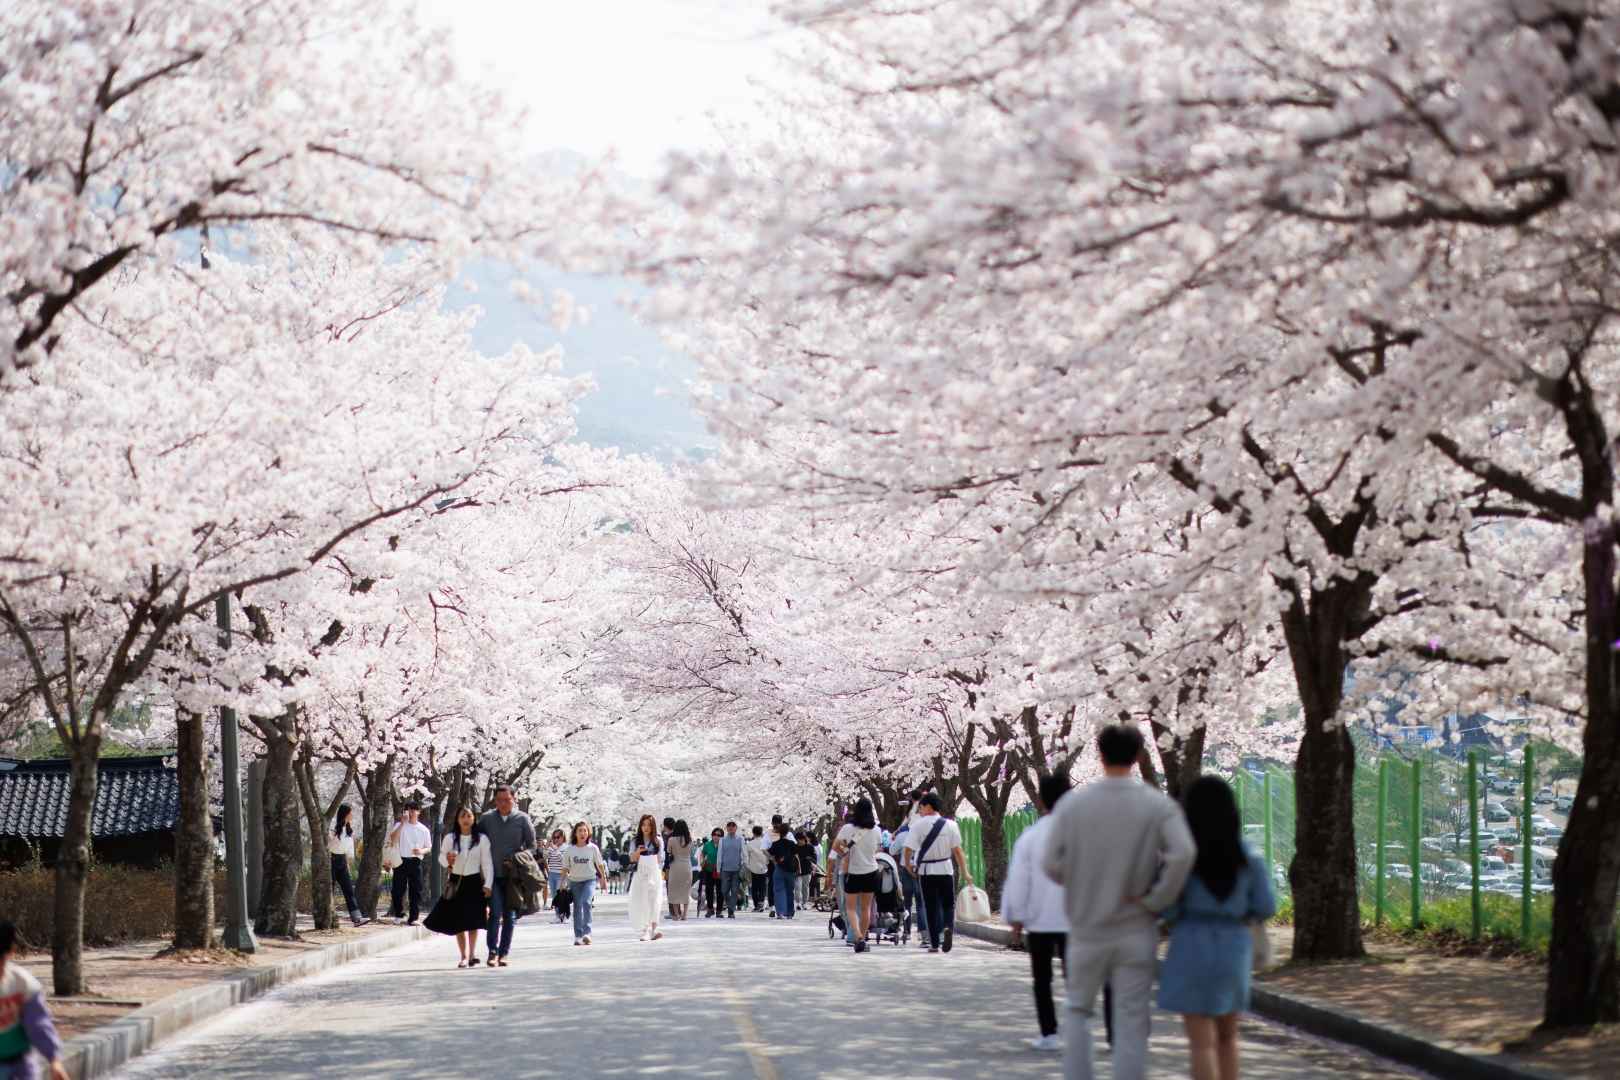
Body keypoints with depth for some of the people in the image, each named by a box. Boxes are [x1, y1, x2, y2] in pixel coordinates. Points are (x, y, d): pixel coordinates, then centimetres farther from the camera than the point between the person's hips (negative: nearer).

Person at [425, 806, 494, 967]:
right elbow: (441, 857, 8)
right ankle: (464, 957, 8)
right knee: (457, 921, 1)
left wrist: (488, 885, -9)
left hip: (474, 883, -1)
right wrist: (447, 860, -16)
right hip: (456, 882, 1)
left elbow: (487, 863, -4)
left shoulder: (482, 839, -5)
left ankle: (472, 955, 11)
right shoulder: (450, 839, -2)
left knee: (473, 920, 0)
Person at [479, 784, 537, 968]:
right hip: (493, 875, 0)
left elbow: (531, 846, 6)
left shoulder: (522, 819, 1)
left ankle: (504, 953, 13)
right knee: (495, 913, -13)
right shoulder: (486, 818, 4)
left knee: (510, 916, 5)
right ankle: (493, 951, -12)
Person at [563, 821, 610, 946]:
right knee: (577, 907, 5)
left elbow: (600, 865, 9)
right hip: (575, 881, 2)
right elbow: (565, 868, 5)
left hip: (590, 880, -2)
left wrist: (603, 879, 15)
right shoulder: (570, 849, -1)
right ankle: (578, 936, 13)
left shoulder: (593, 848, -2)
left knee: (586, 902, -23)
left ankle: (587, 933, -27)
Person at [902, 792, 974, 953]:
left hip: (926, 870, -1)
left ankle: (934, 944, 6)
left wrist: (908, 864, 8)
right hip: (945, 869, 1)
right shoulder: (950, 825, -1)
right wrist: (965, 873, 3)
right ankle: (948, 927, -18)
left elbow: (908, 849, -12)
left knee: (931, 907, 7)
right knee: (948, 904, 12)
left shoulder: (918, 825, -8)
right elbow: (958, 850, -2)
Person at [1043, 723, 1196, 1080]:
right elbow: (1182, 854, -24)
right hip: (1136, 932, -1)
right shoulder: (1158, 805, -8)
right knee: (1131, 1023, 4)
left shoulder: (1073, 803, -6)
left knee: (1078, 1010, 19)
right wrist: (1156, 900, -12)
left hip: (1087, 929, 1)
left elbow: (1051, 863, -7)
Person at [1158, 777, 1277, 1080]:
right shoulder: (1248, 856, 1)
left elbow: (1168, 909, -10)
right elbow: (1266, 907, 0)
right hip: (1233, 952, 3)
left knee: (1201, 1043, -1)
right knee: (1227, 1036, 19)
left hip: (1192, 951, -3)